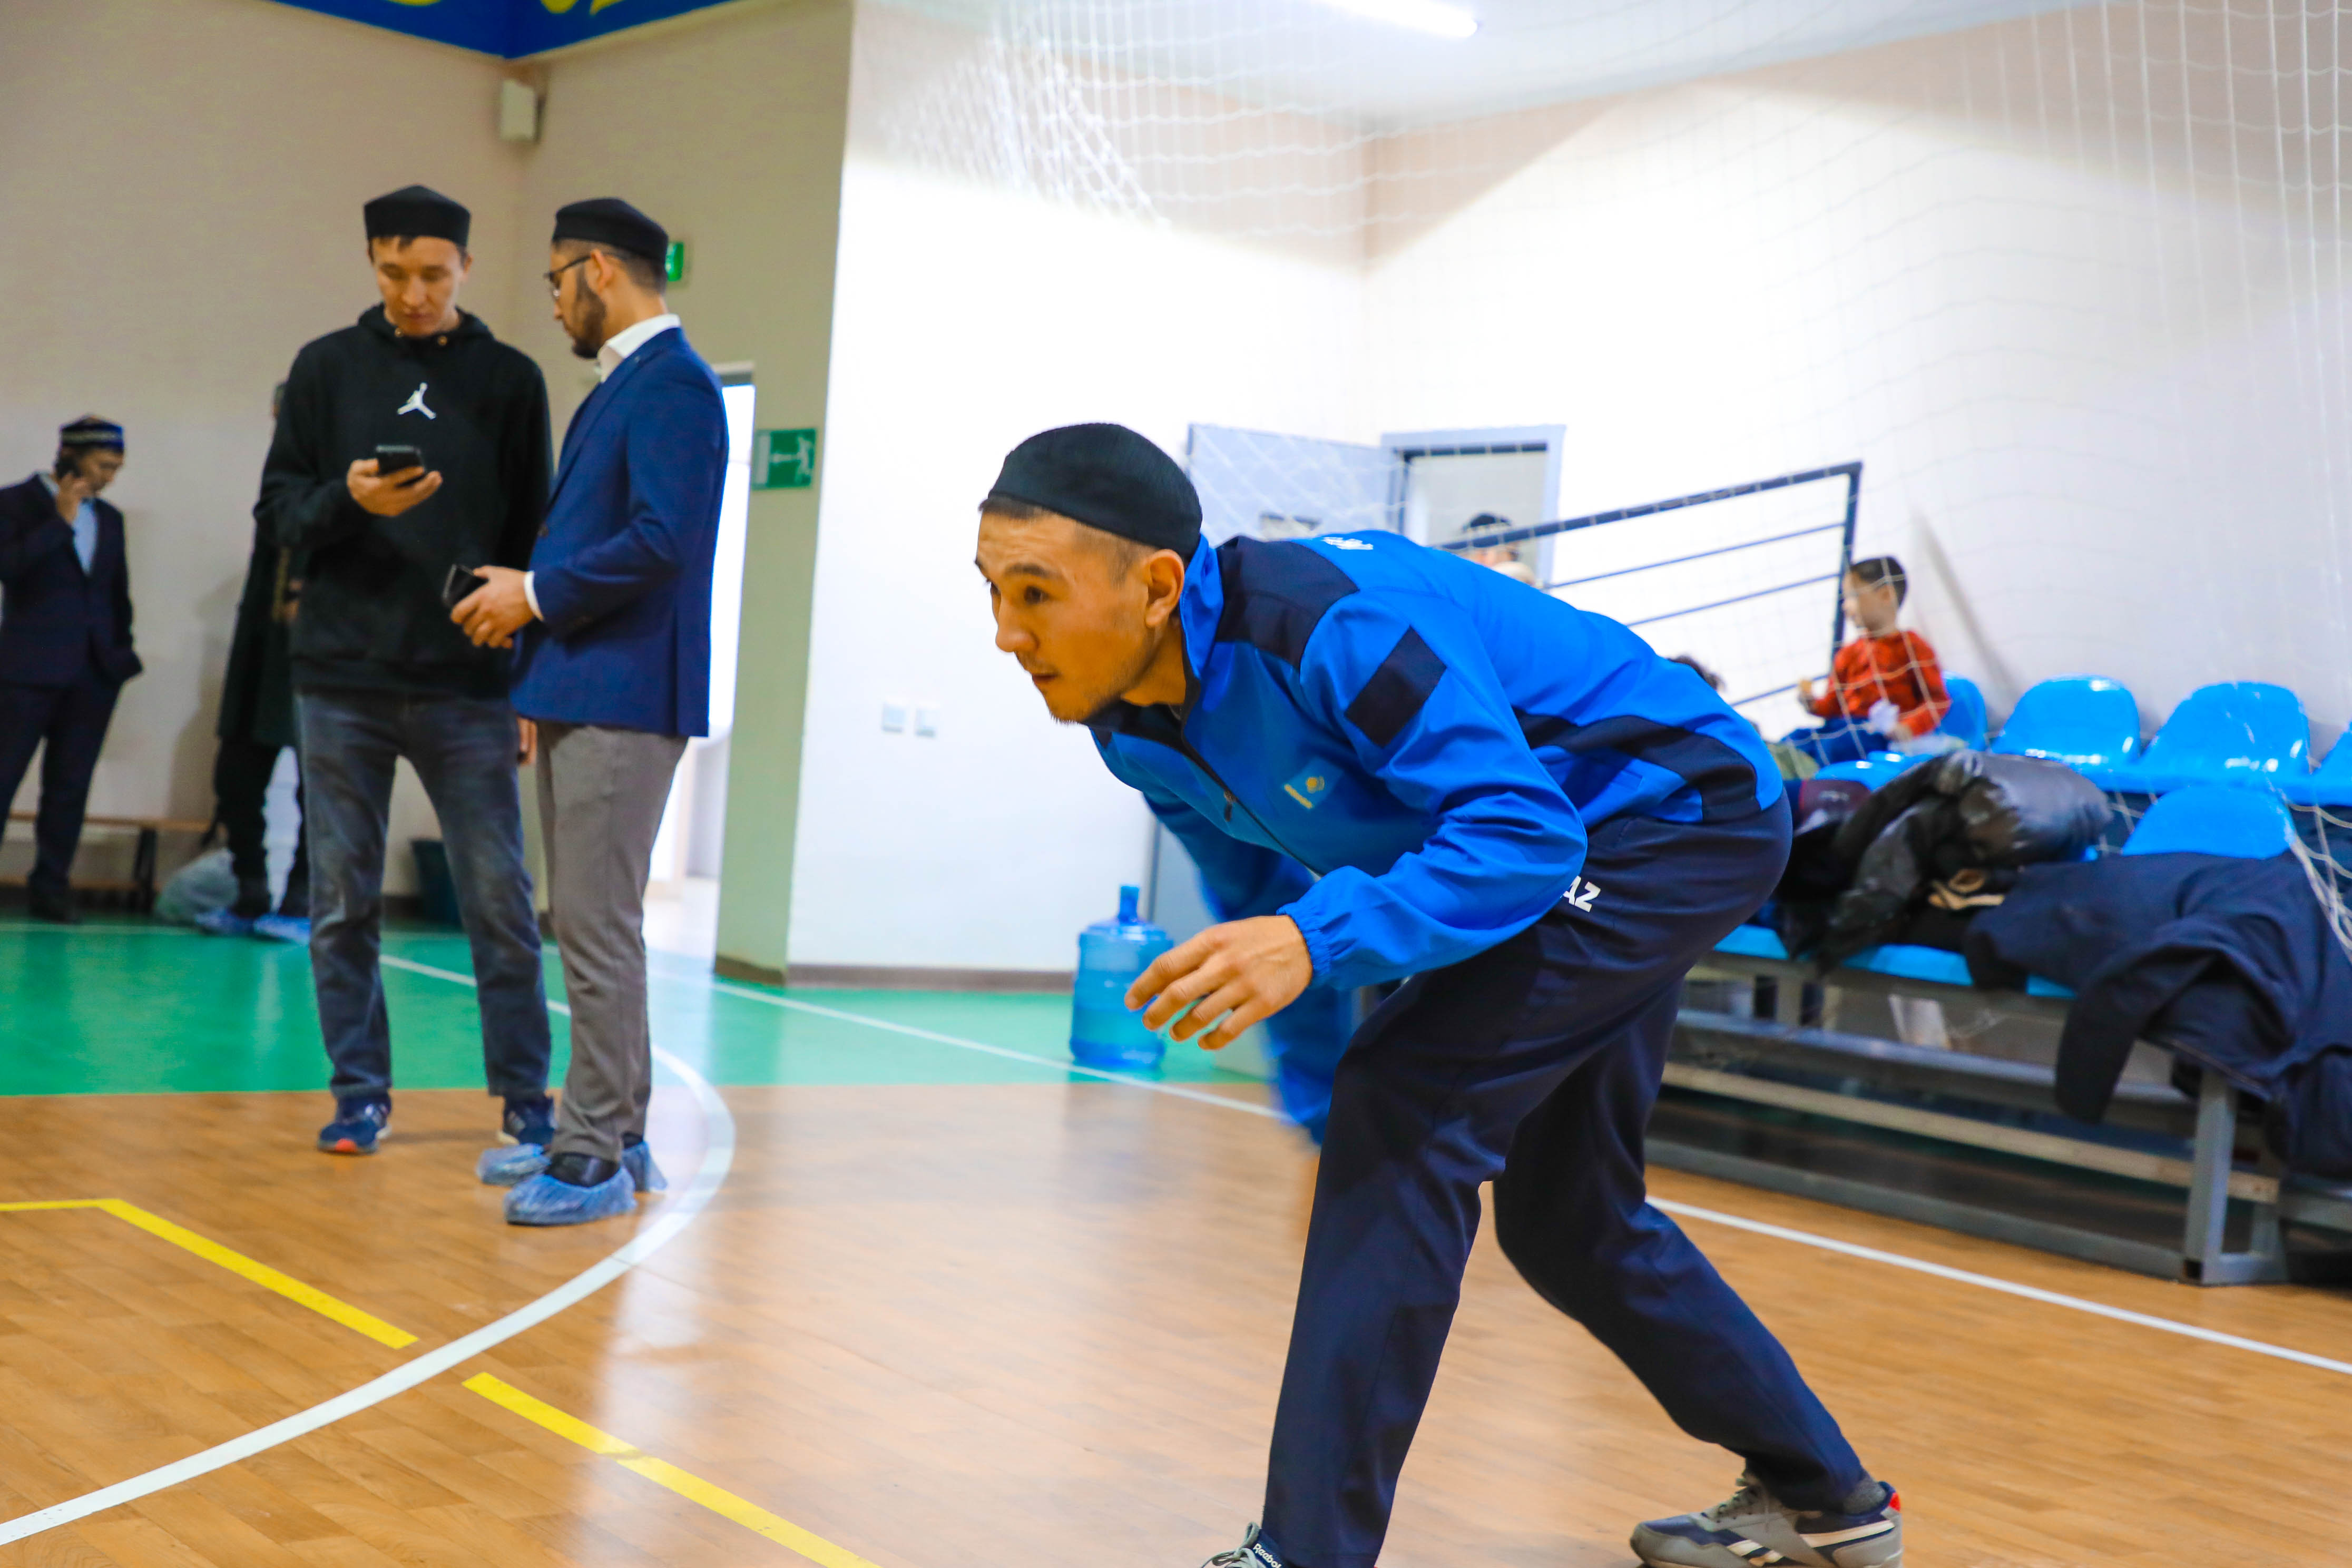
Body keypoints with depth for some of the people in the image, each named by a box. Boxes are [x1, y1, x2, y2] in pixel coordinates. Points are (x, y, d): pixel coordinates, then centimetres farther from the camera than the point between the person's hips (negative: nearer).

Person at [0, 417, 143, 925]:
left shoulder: (109, 518, 15)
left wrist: (122, 650, 11)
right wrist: (60, 522, -15)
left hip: (94, 673, 5)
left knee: (70, 787, 5)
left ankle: (51, 887, 10)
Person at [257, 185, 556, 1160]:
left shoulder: (509, 379, 6)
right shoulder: (328, 368, 8)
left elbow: (532, 536, 7)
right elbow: (277, 510, 7)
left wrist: (534, 679, 1)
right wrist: (345, 502, -15)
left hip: (468, 686, -1)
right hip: (342, 679, 1)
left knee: (500, 902, 0)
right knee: (343, 903, 5)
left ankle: (526, 1099, 10)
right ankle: (361, 1094, 16)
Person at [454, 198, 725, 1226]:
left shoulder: (672, 385, -11)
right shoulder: (617, 388, 19)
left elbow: (662, 541, -21)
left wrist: (536, 594, -13)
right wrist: (527, 602, 8)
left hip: (624, 696, -10)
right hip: (579, 694, 10)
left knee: (597, 927, -8)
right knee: (588, 923, 14)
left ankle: (596, 1158, -3)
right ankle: (608, 1134, 22)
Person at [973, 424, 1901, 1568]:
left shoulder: (1331, 620, -34)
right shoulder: (1135, 728, -7)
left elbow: (1527, 834, -35)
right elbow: (1267, 911, 8)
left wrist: (1318, 940, -48)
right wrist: (1331, 1129, 9)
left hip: (1685, 810, -10)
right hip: (1592, 854, 10)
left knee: (1402, 1102, -24)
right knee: (1562, 1220, 18)